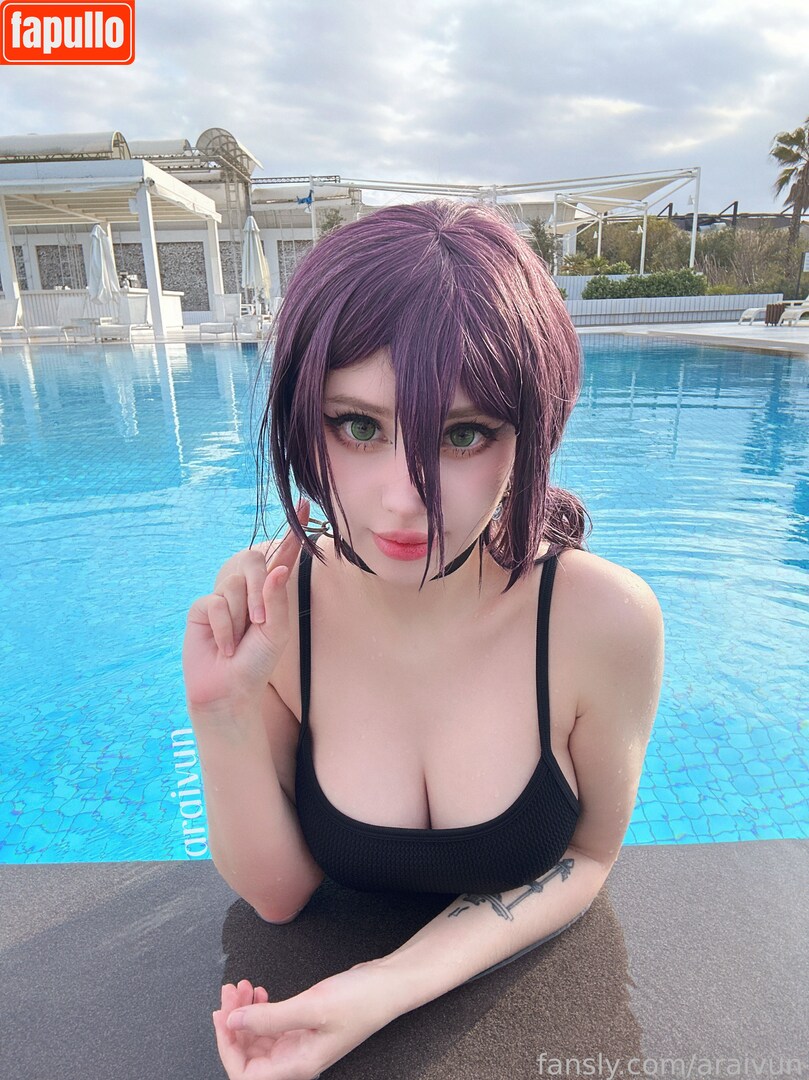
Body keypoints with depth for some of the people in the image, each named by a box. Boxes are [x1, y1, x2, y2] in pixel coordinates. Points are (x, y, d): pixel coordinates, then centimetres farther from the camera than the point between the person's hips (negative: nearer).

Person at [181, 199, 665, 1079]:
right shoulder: (271, 603, -19)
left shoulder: (605, 619, -24)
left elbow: (586, 857, -8)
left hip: (525, 989, 1)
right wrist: (223, 711, -27)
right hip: (334, 967, 0)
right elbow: (278, 893, -11)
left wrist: (397, 988, -20)